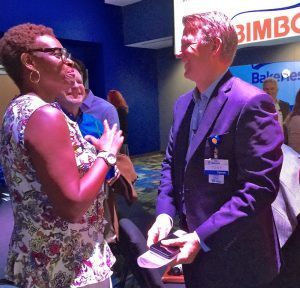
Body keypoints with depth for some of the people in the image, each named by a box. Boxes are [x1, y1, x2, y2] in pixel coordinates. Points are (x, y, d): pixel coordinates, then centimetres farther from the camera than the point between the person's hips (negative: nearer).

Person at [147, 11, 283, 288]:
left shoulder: (251, 102, -19)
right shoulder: (183, 103, 6)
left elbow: (260, 186, -23)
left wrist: (203, 237, -22)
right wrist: (165, 214, -5)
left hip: (236, 256, -6)